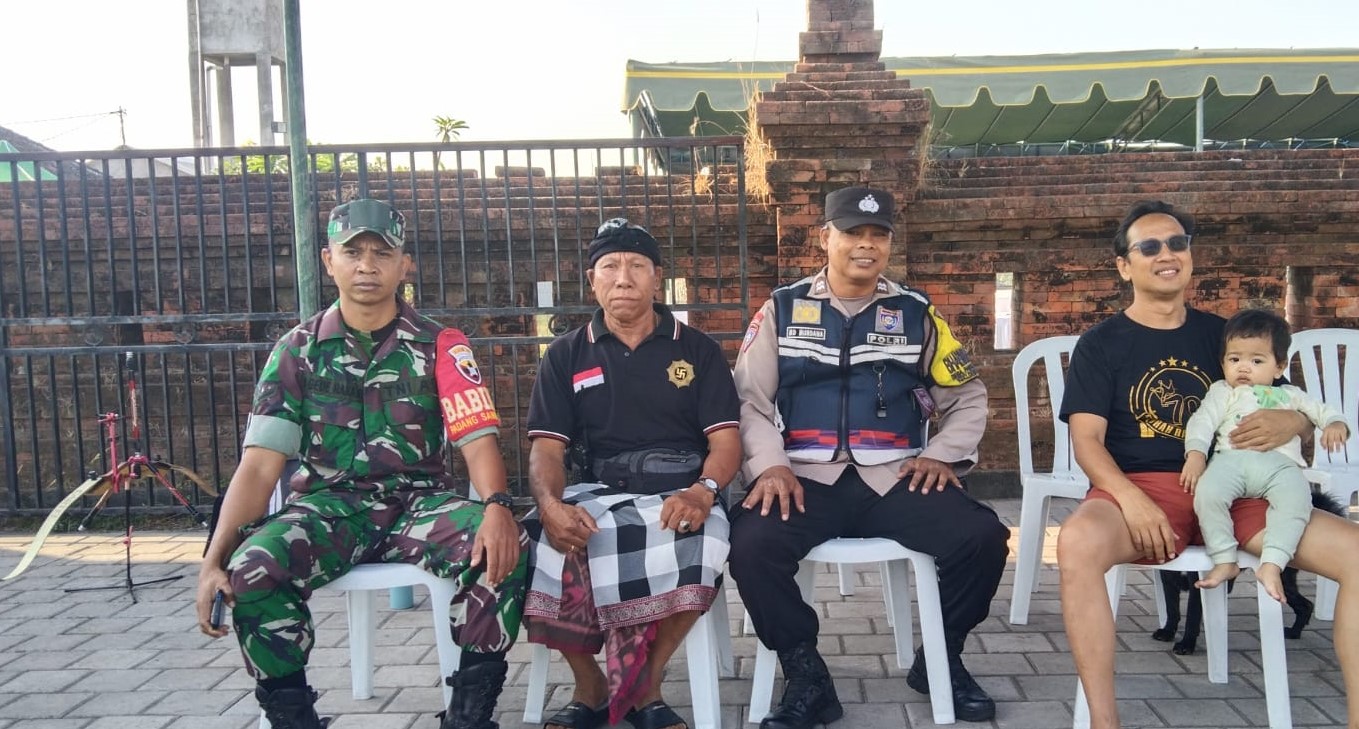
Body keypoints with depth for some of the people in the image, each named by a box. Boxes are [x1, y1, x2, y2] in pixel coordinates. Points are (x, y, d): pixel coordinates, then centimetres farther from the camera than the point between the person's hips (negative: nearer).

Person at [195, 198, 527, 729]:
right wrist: (214, 558, -14)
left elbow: (478, 441, -9)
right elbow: (260, 463, -1)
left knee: (505, 550, -29)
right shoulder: (297, 350, 5)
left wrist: (497, 505, -31)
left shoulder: (440, 345, 2)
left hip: (421, 501, 0)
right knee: (251, 571, -30)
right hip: (330, 505, 1)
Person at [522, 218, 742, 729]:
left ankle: (647, 686, -12)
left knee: (696, 540, -36)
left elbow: (726, 441, 2)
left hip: (678, 490, -1)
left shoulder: (697, 349, 11)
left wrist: (702, 492, -21)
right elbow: (546, 449, 4)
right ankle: (590, 685, -6)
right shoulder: (565, 356, 13)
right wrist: (550, 504, -19)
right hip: (595, 491, 1)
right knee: (552, 543, -33)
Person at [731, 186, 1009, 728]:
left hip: (896, 478, 2)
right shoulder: (782, 310, 9)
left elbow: (968, 398, 18)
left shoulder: (917, 313, 12)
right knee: (751, 544, -31)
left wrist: (942, 455, 1)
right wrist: (770, 465, -11)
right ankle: (806, 677, -6)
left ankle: (940, 659, 7)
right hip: (806, 479, -1)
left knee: (983, 537, -23)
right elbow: (749, 401, 5)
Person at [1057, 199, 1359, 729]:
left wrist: (1291, 421, -6)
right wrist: (1131, 500, -23)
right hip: (1137, 487, -4)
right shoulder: (1101, 343, 8)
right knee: (1078, 541, -38)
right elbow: (1087, 439, -4)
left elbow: (1298, 411, 21)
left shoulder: (1222, 334, 18)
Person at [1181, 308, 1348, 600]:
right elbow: (1202, 421, 11)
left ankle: (1271, 565, -30)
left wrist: (1335, 425, 6)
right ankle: (1225, 560, -20)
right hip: (1232, 458, -1)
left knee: (1296, 497, -32)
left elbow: (1322, 410, 32)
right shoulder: (1222, 392, 26)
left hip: (1281, 462, 1)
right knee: (1207, 491, -32)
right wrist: (1195, 454, -7)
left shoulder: (1289, 395, 34)